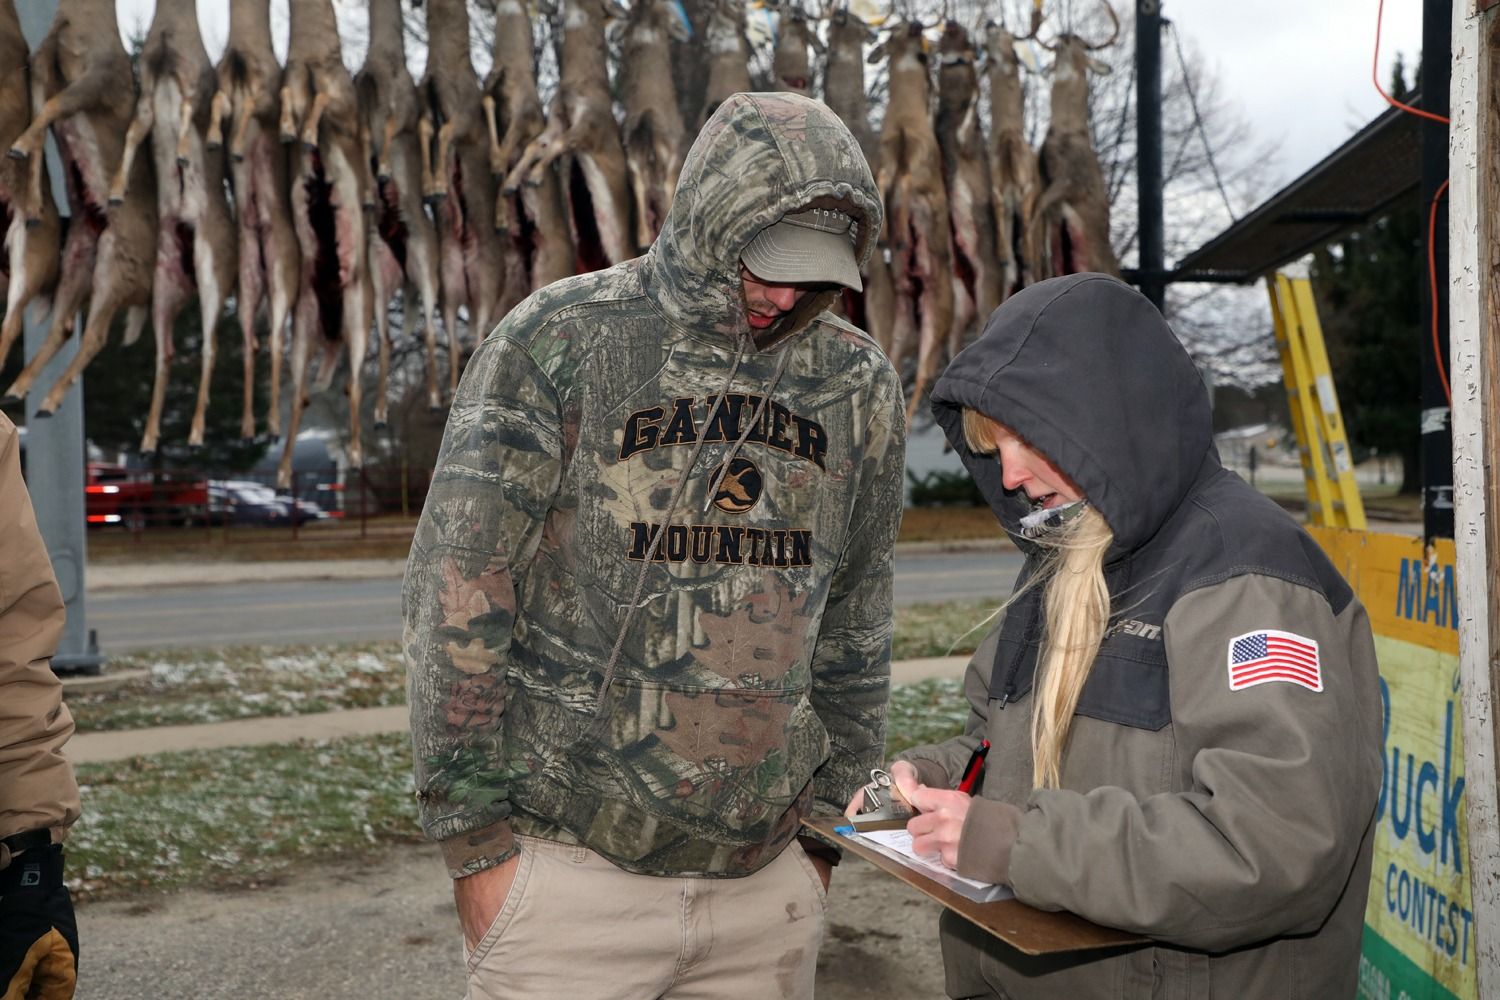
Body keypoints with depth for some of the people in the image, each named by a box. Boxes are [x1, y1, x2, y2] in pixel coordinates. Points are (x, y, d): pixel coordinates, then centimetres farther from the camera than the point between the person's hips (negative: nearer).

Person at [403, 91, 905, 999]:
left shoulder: (859, 383, 5)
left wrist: (825, 827, 13)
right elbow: (456, 590, -7)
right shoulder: (558, 339, -7)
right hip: (571, 872, -3)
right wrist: (475, 838, -7)